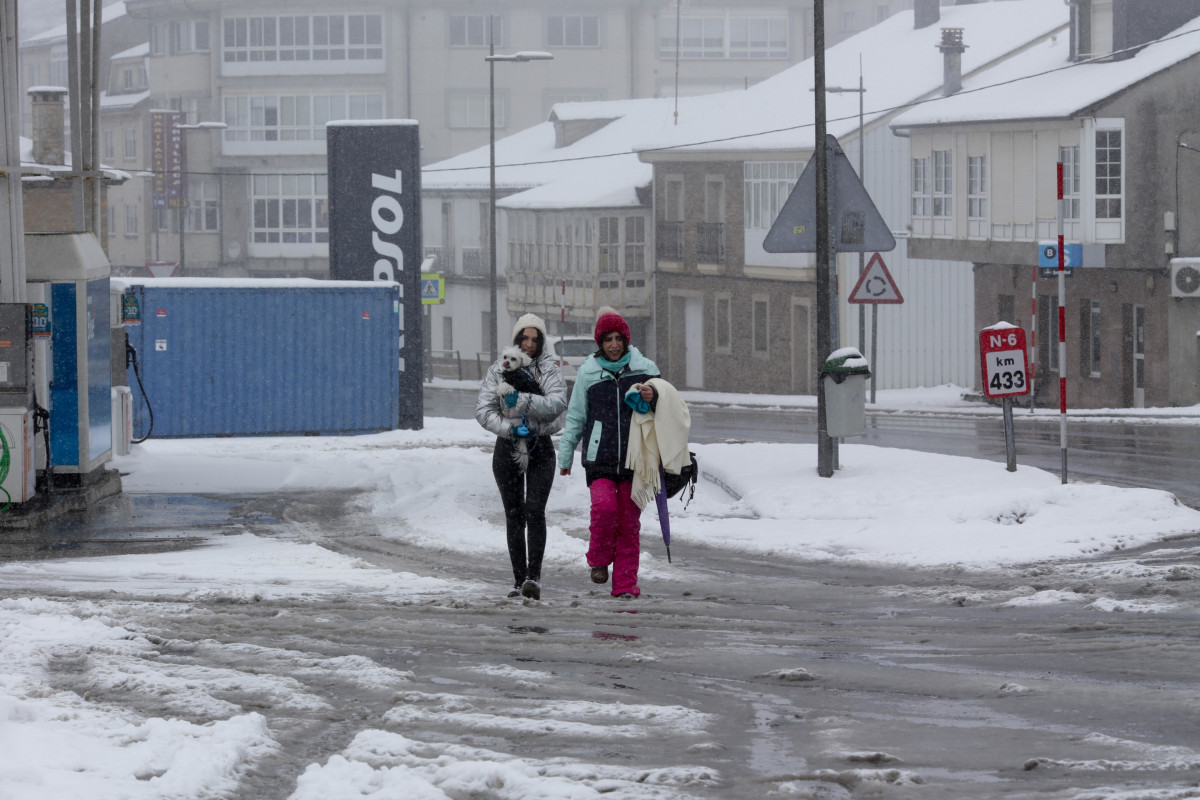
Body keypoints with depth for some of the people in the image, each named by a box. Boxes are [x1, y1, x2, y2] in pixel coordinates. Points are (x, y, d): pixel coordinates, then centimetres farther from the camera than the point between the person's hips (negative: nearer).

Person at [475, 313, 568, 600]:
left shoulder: (549, 369, 0)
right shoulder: (499, 370, 5)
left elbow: (557, 403, -15)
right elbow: (483, 409, -2)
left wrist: (524, 400, -25)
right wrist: (509, 428, -16)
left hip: (540, 447, -2)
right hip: (507, 447, 2)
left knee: (534, 510, -15)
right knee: (514, 514, 4)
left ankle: (534, 576, -18)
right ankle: (519, 579, 8)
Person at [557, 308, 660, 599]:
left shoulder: (644, 368, 6)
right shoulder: (588, 372, 6)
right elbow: (575, 417, 13)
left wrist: (653, 397, -10)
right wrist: (565, 455, 13)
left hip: (634, 457, 1)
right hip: (599, 457, -1)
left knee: (629, 521, 1)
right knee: (604, 505, -23)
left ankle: (626, 583, 9)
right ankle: (599, 559, 2)